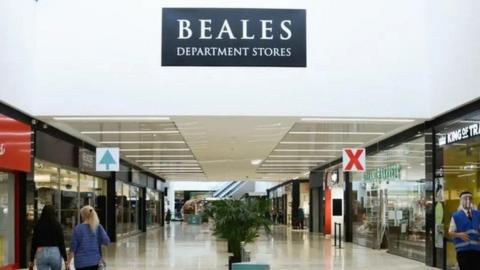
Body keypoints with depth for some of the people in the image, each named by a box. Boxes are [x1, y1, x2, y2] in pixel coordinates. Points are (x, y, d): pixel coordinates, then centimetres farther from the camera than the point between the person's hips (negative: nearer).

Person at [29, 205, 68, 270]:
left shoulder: (38, 225, 2)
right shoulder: (57, 225, -1)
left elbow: (34, 244, 3)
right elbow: (62, 243, -4)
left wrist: (31, 260, 9)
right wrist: (65, 260, -2)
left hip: (41, 253, 0)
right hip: (55, 253, 0)